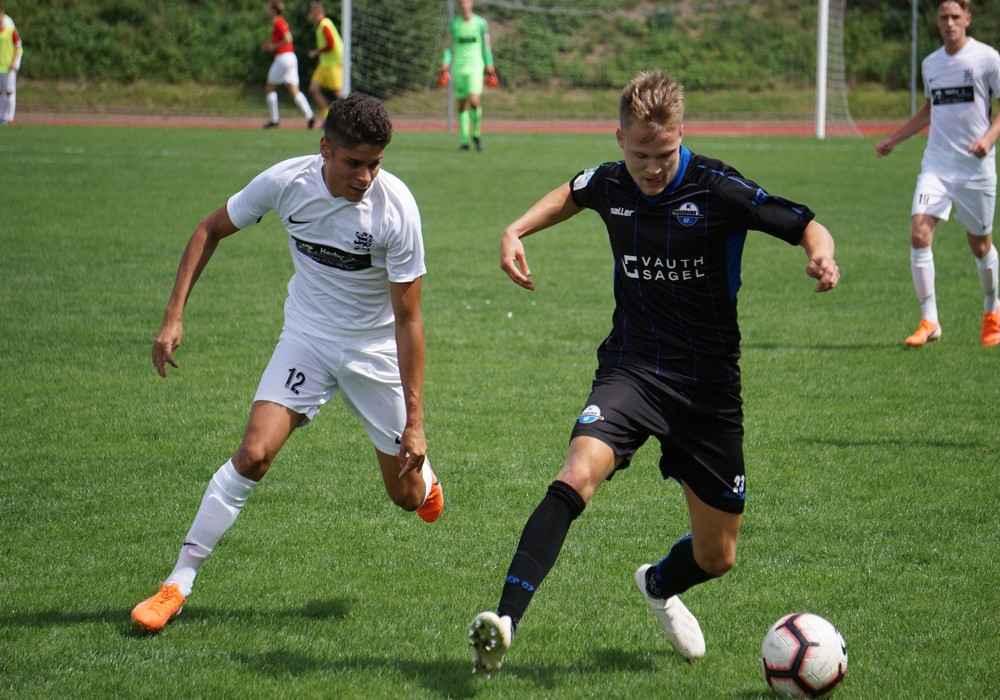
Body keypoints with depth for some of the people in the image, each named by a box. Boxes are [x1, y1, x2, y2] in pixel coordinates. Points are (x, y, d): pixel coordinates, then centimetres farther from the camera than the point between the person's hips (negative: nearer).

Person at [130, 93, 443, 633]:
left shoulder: (395, 208, -25)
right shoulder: (285, 183, -19)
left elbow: (408, 319, -20)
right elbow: (211, 230, 0)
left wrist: (415, 421, -20)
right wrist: (174, 315, -8)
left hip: (377, 348, -1)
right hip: (306, 338, 1)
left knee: (406, 496, 7)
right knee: (254, 453, -19)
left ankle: (423, 473, 47)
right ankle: (178, 583, -11)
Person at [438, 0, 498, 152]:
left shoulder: (480, 23, 4)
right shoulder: (453, 24, 7)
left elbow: (486, 48, 10)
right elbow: (449, 48, 11)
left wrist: (490, 70, 7)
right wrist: (444, 68, 0)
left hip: (475, 67, -2)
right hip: (458, 69, 2)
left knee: (474, 100, -19)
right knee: (462, 105, 1)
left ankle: (476, 133, 2)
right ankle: (464, 141, 8)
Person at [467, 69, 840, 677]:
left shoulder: (718, 189, -14)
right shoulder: (609, 184, -2)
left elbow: (807, 227, -9)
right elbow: (570, 195, 23)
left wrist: (822, 256, -32)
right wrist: (517, 230, 9)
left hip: (710, 383, -1)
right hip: (631, 369, 1)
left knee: (717, 556, 10)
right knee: (578, 475, -30)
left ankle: (659, 586, 47)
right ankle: (506, 620, -38)